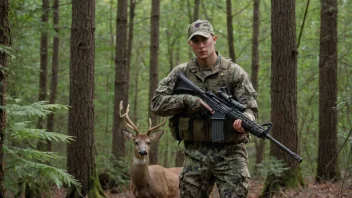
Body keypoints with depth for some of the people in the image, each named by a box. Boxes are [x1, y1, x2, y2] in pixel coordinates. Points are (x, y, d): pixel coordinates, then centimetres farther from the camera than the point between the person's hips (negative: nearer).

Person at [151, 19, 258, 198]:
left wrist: (244, 121, -31)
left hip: (230, 153, -3)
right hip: (195, 154, 3)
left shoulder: (234, 72, -2)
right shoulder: (181, 73, 5)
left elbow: (250, 109, -7)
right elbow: (156, 103, -1)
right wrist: (188, 100, -16)